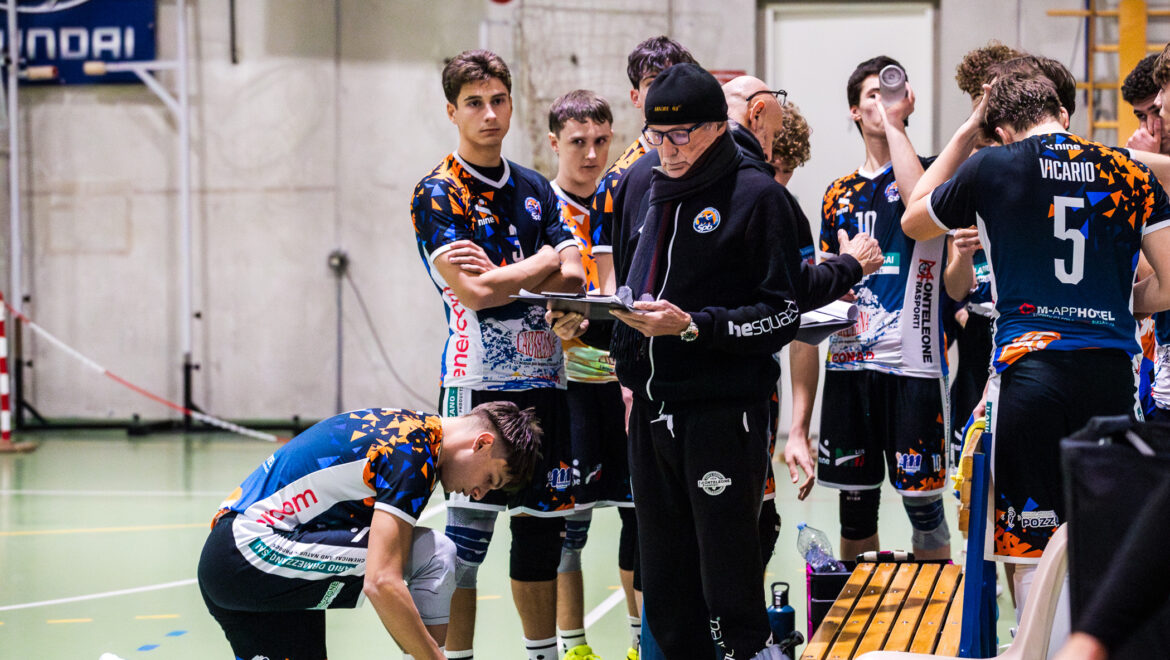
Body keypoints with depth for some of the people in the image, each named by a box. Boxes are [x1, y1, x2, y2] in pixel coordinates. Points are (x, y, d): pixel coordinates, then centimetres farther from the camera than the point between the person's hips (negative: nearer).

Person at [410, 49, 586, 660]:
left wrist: (499, 272, -12)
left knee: (541, 523, 11)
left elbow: (572, 277, 3)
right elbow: (474, 292, -16)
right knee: (466, 533, -6)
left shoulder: (536, 189, 14)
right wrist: (542, 263, -4)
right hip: (479, 381, -6)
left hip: (544, 376, 6)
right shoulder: (437, 193, -5)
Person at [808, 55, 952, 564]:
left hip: (912, 361, -5)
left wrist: (894, 124, -14)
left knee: (922, 501, -4)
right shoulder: (840, 194, 16)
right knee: (854, 500, 10)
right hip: (849, 361, 5)